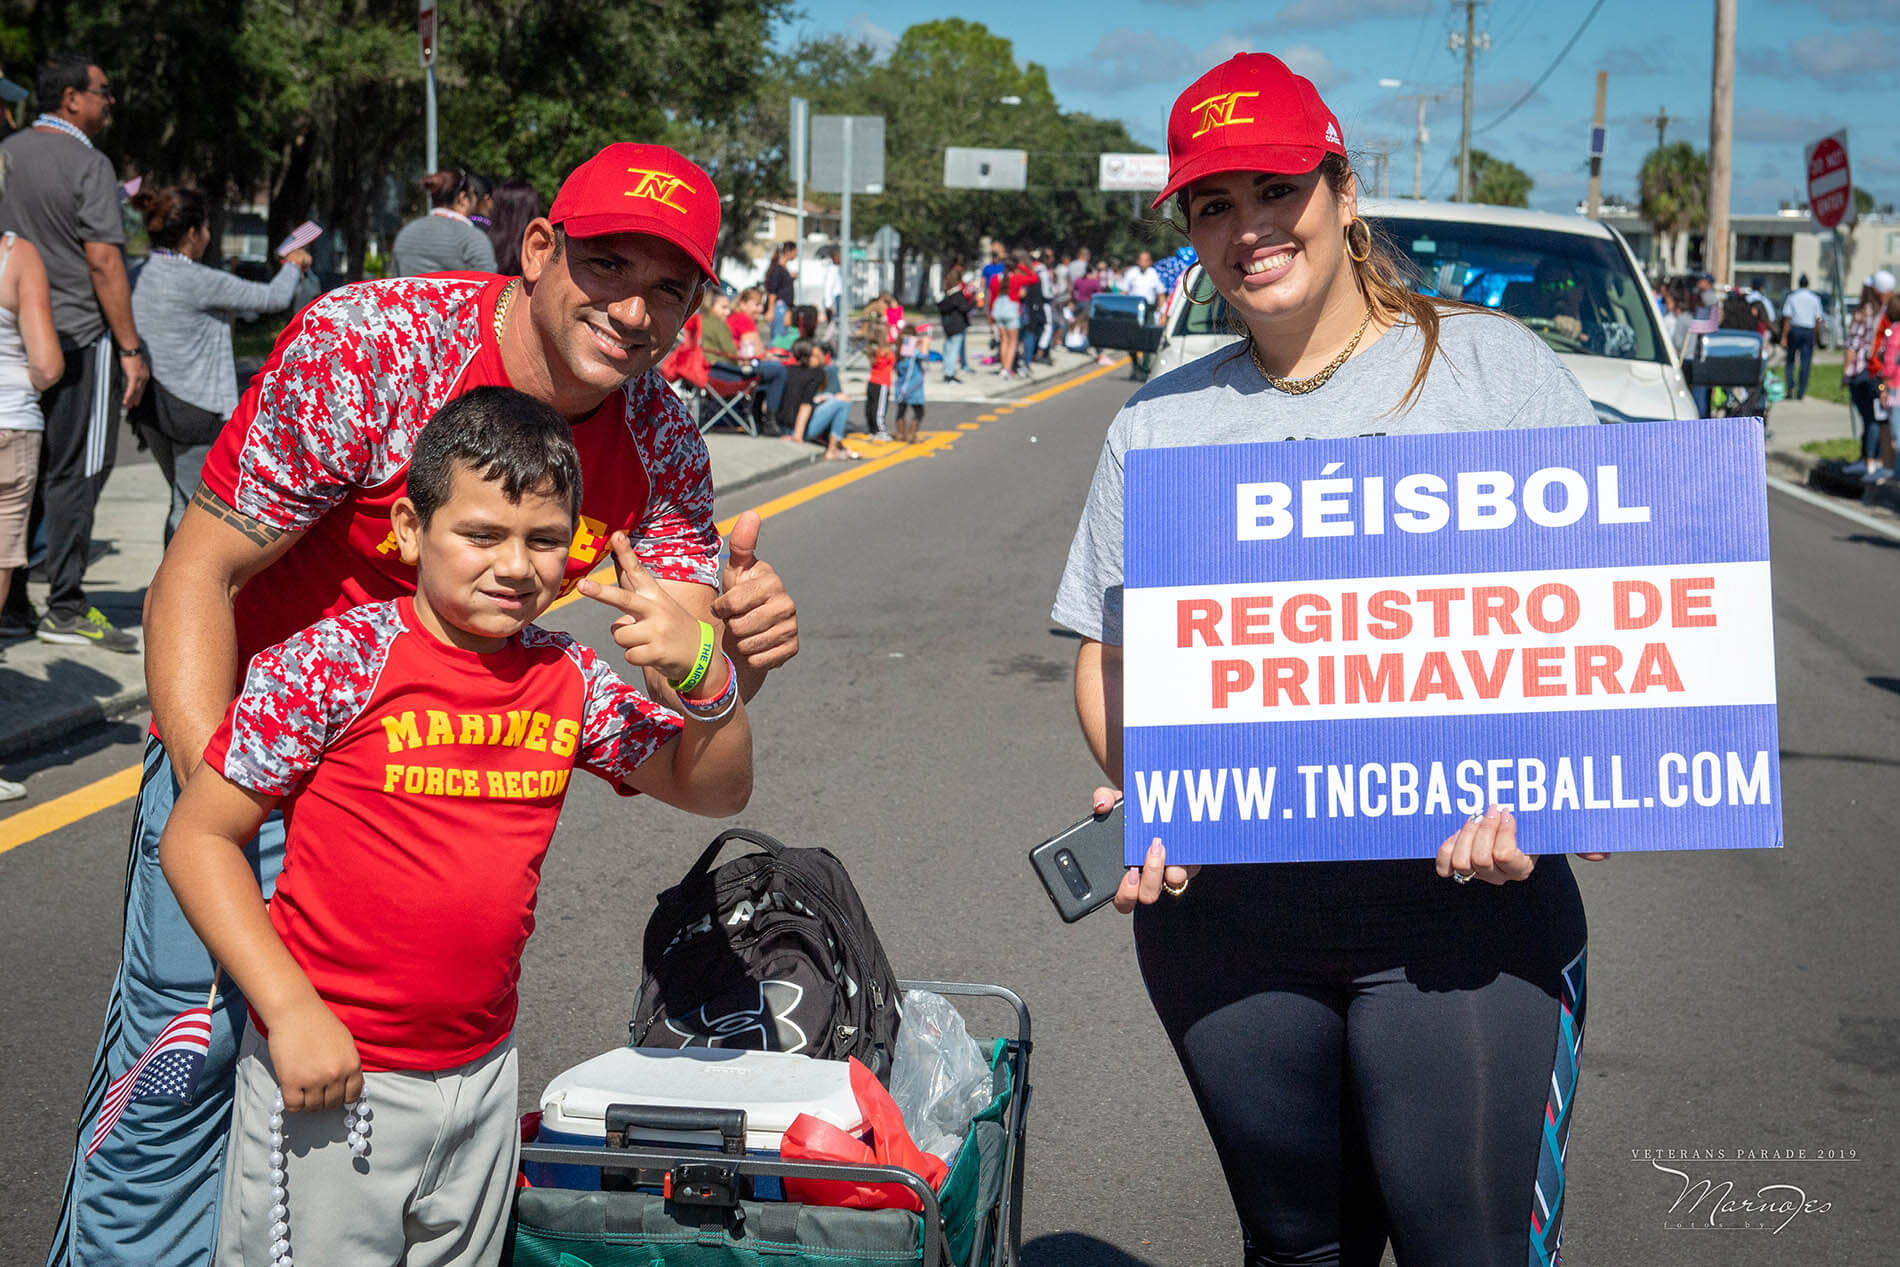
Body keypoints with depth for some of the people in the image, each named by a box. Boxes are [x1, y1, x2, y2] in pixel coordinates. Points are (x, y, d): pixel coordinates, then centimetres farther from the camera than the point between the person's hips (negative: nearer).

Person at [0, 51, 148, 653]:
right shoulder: (88, 164, -12)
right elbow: (104, 262, -16)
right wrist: (131, 348, -13)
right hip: (81, 335, -7)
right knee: (73, 475, -2)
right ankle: (66, 609, 0)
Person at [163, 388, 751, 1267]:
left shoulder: (569, 680, 2)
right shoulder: (334, 661, -13)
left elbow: (714, 790, 9)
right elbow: (196, 838, -10)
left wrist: (702, 675, -12)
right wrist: (291, 1008, -18)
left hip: (483, 1076, 5)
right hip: (329, 1073, -5)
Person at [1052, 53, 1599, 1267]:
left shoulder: (1489, 362, 4)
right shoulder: (1160, 423, 13)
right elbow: (1109, 654, 16)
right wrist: (1142, 794, -5)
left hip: (1466, 901, -3)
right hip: (1222, 907, 3)